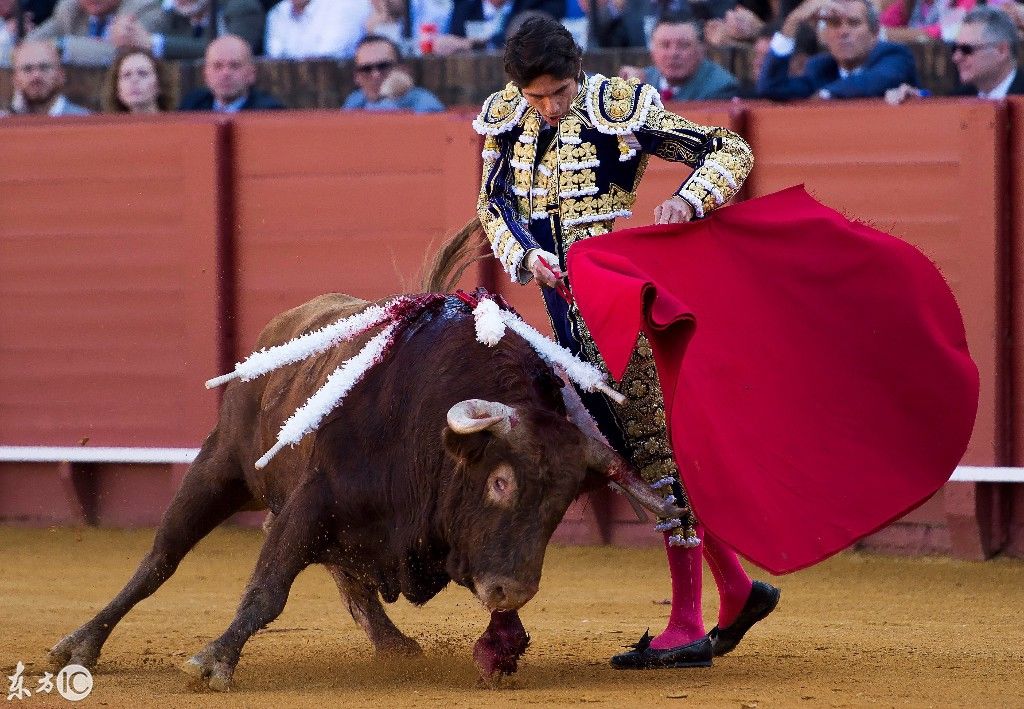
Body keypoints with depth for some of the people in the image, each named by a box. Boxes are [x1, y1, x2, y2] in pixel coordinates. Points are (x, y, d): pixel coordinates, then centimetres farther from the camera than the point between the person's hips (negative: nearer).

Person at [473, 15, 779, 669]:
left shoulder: (620, 108, -12)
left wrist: (689, 201, -27)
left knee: (660, 448, -8)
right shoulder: (506, 118, 3)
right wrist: (526, 255, -11)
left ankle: (687, 626, -8)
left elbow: (732, 150, -9)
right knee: (639, 448, 12)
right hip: (570, 312, 7)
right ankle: (738, 589, 23)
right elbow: (493, 203, 8)